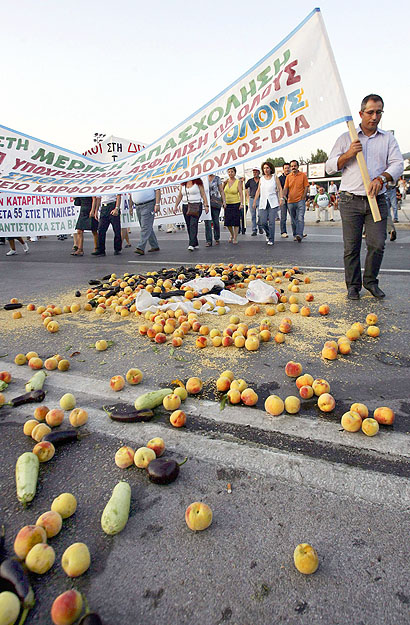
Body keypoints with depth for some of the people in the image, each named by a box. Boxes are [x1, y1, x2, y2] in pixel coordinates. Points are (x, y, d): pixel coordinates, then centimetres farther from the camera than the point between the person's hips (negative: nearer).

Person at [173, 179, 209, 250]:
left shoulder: (198, 182, 2)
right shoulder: (183, 183, 14)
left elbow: (203, 194, 0)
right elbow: (179, 196, 18)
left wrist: (206, 205, -8)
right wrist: (176, 206, 13)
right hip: (185, 206, 5)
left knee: (193, 224, -17)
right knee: (189, 226, 5)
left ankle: (192, 244, -22)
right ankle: (195, 244, 14)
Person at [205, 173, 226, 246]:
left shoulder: (217, 178, 4)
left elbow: (221, 191, 3)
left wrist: (224, 201, -6)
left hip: (215, 202, -1)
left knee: (216, 221, 4)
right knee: (207, 222, -9)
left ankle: (217, 239, 23)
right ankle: (209, 241, -9)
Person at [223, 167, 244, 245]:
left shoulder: (238, 182, -2)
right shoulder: (226, 181, 8)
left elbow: (241, 194, -6)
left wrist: (242, 203, -15)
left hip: (236, 204, -3)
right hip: (227, 204, 3)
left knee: (236, 222, -3)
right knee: (227, 222, 3)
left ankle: (235, 238, 6)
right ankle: (232, 235, 29)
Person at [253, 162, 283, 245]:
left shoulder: (275, 177, 7)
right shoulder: (261, 179, 13)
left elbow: (280, 189, 6)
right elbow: (258, 191, 16)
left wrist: (281, 199, -6)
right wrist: (254, 201, 12)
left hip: (273, 203, -2)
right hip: (263, 203, 2)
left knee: (271, 222, -9)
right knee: (262, 222, -4)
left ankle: (271, 240, 0)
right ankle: (268, 234, 25)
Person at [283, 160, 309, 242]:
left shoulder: (303, 175, 3)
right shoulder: (288, 177, 10)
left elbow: (306, 187, 2)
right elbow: (286, 188, 7)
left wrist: (303, 198, -8)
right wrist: (284, 195, -12)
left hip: (300, 201, -3)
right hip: (290, 201, 3)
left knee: (300, 219, -16)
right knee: (293, 220, 9)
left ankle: (299, 235, -23)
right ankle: (295, 235, 20)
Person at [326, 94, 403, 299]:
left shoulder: (388, 139, 15)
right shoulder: (346, 138, 12)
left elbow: (397, 164, 3)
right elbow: (330, 167, 8)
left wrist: (381, 178, -17)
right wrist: (348, 154, -9)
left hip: (377, 201, 1)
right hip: (351, 200, -1)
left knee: (377, 244, -5)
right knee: (351, 247, -2)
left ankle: (371, 281, 15)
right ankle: (353, 285, 10)